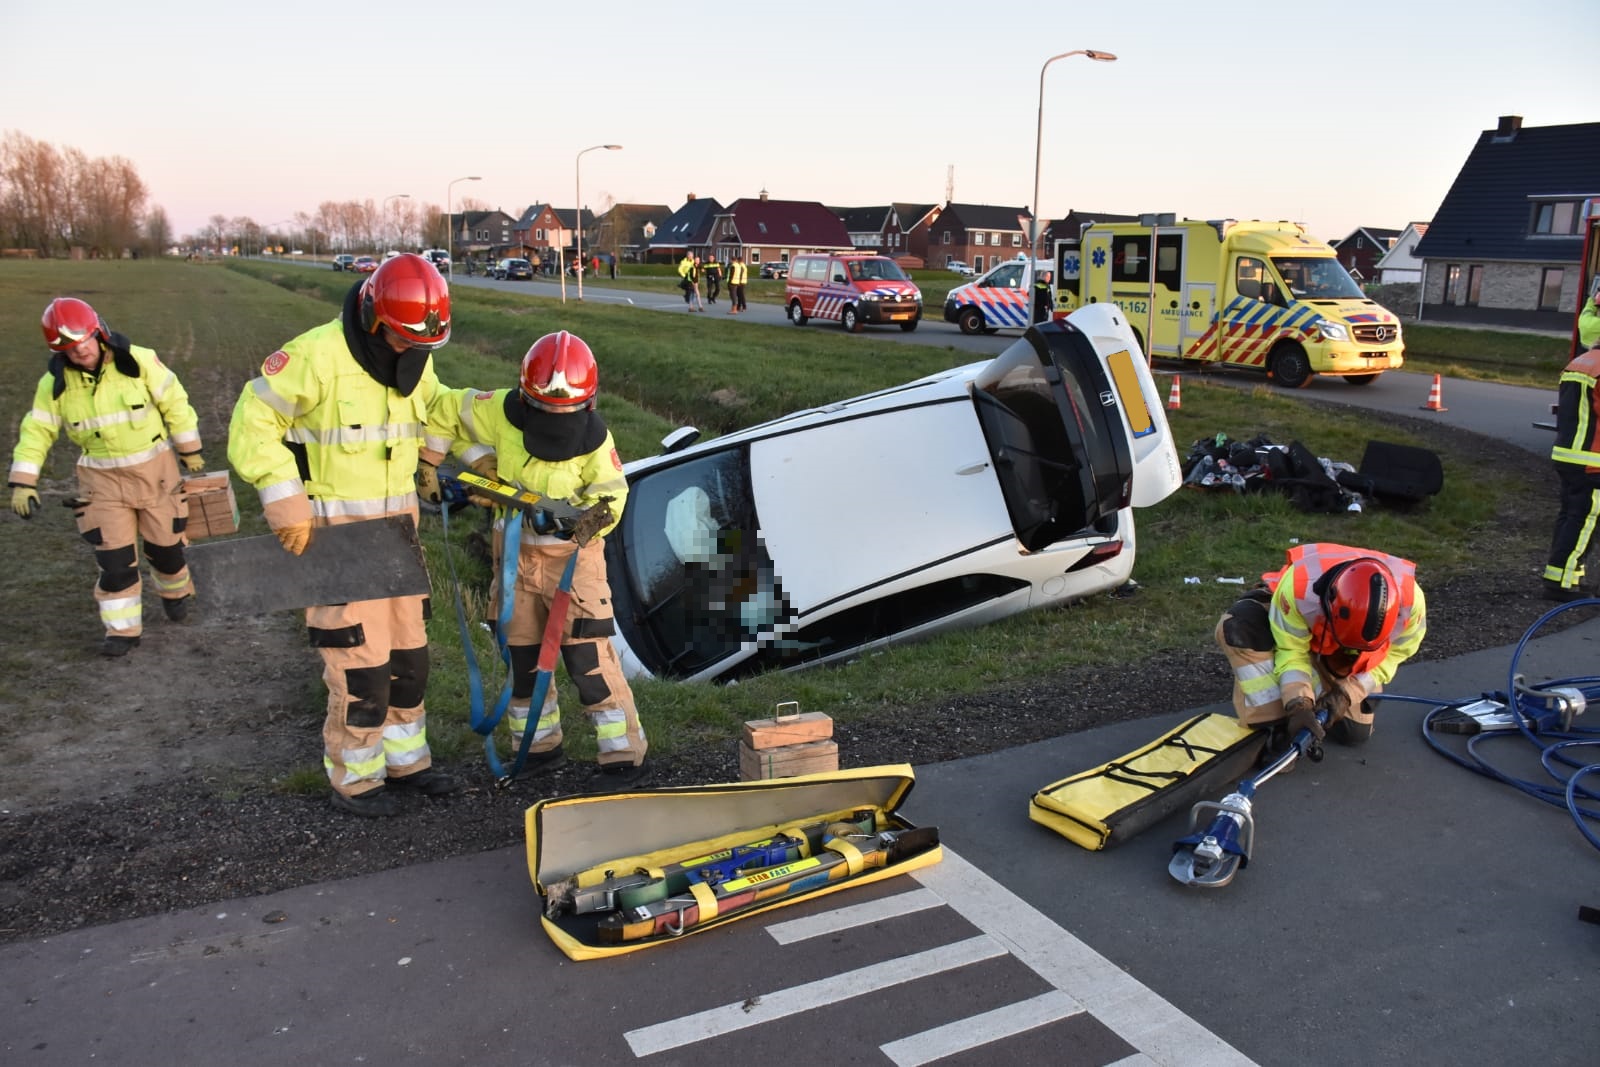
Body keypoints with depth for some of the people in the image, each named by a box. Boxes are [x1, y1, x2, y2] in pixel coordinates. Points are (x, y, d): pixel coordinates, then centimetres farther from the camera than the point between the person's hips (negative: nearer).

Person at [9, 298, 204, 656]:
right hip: (103, 478, 1)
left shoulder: (139, 361, -15)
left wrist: (190, 452, 1)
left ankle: (175, 593, 42)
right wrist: (23, 483, -7)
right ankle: (123, 630, 8)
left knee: (165, 544, 12)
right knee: (114, 557, -4)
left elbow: (175, 405, -5)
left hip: (155, 468, -1)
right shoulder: (54, 383, -8)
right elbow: (37, 432, -2)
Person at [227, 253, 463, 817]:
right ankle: (354, 780, 14)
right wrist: (285, 502, -21)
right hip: (333, 532, -7)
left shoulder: (416, 361, 4)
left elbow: (434, 411, 22)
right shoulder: (317, 355, -19)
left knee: (408, 650, 14)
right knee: (359, 660, -5)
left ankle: (405, 758, 32)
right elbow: (254, 421, -16)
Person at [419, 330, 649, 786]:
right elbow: (446, 411, 0)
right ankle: (540, 745, 31)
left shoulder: (594, 439, -17)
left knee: (589, 655, -12)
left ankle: (623, 753, -1)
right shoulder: (502, 412, -13)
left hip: (572, 554, -4)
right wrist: (477, 457, -5)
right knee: (521, 656, 13)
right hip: (515, 551, 4)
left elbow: (611, 495, -15)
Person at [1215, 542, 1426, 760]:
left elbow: (1393, 653, -17)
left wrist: (1348, 692, -28)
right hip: (1295, 633, -3)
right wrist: (1299, 704, -41)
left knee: (1355, 732, -5)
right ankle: (1274, 726, -26)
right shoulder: (1298, 587, -43)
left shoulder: (1410, 598, -35)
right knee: (1239, 626, -37)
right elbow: (1291, 651, -29)